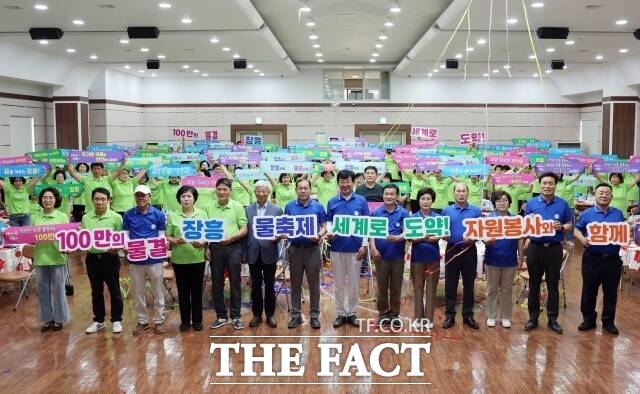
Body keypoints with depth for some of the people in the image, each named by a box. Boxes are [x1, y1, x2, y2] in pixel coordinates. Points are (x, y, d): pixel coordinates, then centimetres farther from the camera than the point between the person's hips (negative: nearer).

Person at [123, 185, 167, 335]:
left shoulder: (159, 214, -2)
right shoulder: (128, 215, 1)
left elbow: (161, 236, 0)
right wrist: (125, 247, -17)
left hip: (155, 258, -1)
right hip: (135, 259, 2)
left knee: (157, 291, 8)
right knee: (138, 292, 12)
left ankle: (159, 320, 21)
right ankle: (142, 321, 26)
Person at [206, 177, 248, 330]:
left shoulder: (237, 206, 0)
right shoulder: (209, 207, 5)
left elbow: (244, 229, -2)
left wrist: (231, 238, -18)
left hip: (233, 247, -2)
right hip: (215, 247, 2)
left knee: (235, 283, 5)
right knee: (217, 283, 8)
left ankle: (235, 316, 15)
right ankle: (221, 316, 20)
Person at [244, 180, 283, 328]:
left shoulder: (277, 210, 0)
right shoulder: (248, 210, 5)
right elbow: (245, 232, 4)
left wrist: (276, 236, -21)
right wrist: (243, 253, 1)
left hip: (269, 253, -1)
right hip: (253, 253, 2)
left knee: (269, 285, 8)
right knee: (255, 286, 10)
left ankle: (270, 314, 20)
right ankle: (257, 314, 21)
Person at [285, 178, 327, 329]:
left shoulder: (318, 206, 1)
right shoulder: (289, 206, 4)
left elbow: (324, 226, 2)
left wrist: (319, 235, -18)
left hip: (312, 249, -1)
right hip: (295, 249, 1)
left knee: (314, 284, 4)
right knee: (295, 284, 8)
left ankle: (314, 315, 14)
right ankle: (296, 315, 17)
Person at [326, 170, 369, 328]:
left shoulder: (361, 201, 0)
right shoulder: (332, 202, 2)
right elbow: (329, 223, 7)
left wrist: (364, 245, -5)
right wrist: (329, 233, -16)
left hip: (355, 247, -1)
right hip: (337, 247, 1)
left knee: (354, 283, 8)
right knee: (339, 283, 9)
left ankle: (352, 313, 20)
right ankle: (340, 313, 19)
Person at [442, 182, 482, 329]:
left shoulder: (476, 211, 4)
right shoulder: (446, 211, 6)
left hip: (469, 250, 0)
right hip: (452, 250, 0)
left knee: (469, 284, 6)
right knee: (450, 284, 3)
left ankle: (468, 315, 15)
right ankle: (450, 315, 11)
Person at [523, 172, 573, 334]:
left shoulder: (563, 204, 2)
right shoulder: (531, 203, 3)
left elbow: (570, 225, 7)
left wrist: (561, 227, -13)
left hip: (554, 249, 0)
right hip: (535, 248, 0)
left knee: (553, 285, 6)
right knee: (534, 284, 8)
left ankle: (552, 319, 16)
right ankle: (533, 317, 18)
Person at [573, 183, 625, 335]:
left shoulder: (618, 214, 8)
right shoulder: (586, 214, 2)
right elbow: (577, 230, 4)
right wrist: (583, 239, -16)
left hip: (612, 259, 1)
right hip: (592, 258, -1)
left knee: (611, 292, 8)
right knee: (589, 290, 6)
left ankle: (608, 321, 20)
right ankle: (588, 319, 19)